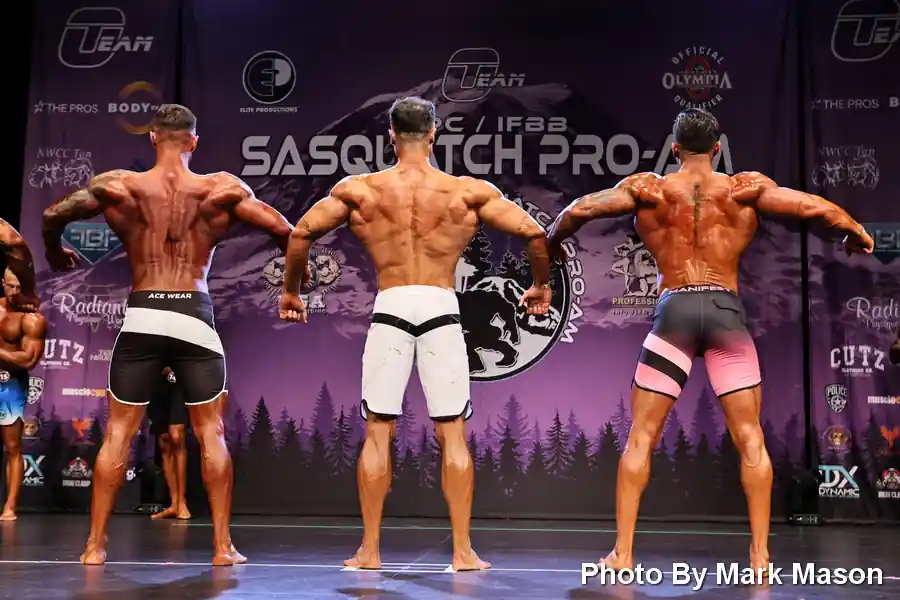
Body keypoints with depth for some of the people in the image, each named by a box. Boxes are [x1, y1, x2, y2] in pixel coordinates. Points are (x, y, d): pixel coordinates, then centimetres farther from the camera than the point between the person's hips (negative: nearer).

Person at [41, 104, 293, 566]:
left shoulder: (120, 186, 2)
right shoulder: (222, 188, 0)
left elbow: (53, 215, 6)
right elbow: (282, 229, -1)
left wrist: (56, 256, 26)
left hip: (141, 319, 1)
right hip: (194, 318, 0)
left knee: (118, 433, 9)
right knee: (211, 433, 8)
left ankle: (95, 545, 12)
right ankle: (223, 545, 8)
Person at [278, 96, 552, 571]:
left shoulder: (358, 189, 6)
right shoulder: (469, 191, 4)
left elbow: (301, 233, 5)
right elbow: (534, 233, 3)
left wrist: (291, 292, 19)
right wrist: (540, 286, 19)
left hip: (389, 308, 1)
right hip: (441, 308, 0)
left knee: (377, 434, 9)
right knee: (453, 436, 7)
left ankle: (369, 550, 13)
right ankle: (463, 551, 10)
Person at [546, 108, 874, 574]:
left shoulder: (646, 189, 5)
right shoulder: (747, 188, 5)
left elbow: (577, 211, 2)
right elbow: (818, 209, 0)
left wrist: (551, 244, 21)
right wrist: (856, 236, 20)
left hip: (673, 312, 0)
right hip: (727, 312, 0)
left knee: (640, 438, 7)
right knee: (750, 439, 8)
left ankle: (622, 552, 5)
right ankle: (759, 555, 7)